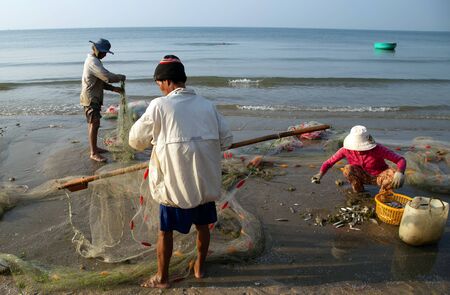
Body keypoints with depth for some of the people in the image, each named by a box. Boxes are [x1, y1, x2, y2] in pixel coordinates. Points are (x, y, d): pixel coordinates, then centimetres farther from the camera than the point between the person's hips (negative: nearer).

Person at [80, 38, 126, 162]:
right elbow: (107, 76, -26)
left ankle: (94, 147, 27)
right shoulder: (93, 62, -17)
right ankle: (93, 153, -7)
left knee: (92, 123, 16)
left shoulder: (93, 60, 16)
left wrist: (114, 88, 6)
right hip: (91, 98, -11)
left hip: (94, 97, 11)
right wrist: (121, 77, -9)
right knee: (94, 124, -11)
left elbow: (101, 81, 17)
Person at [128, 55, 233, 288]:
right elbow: (226, 139, 4)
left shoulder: (159, 105, -9)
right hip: (205, 180, 4)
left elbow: (135, 140, -1)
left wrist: (154, 141, 20)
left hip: (174, 182, -4)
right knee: (202, 225, 21)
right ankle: (200, 267, 39)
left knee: (165, 230, 13)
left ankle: (162, 277, 28)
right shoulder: (206, 104, 3)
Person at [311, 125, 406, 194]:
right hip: (364, 177, 1)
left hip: (379, 177, -1)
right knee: (347, 169, -31)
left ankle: (383, 192, 1)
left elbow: (401, 160, -28)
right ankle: (359, 193, -4)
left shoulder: (378, 149, -30)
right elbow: (329, 162, -17)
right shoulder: (347, 149, -23)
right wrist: (320, 174, -36)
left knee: (397, 179, -33)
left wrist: (399, 173, -49)